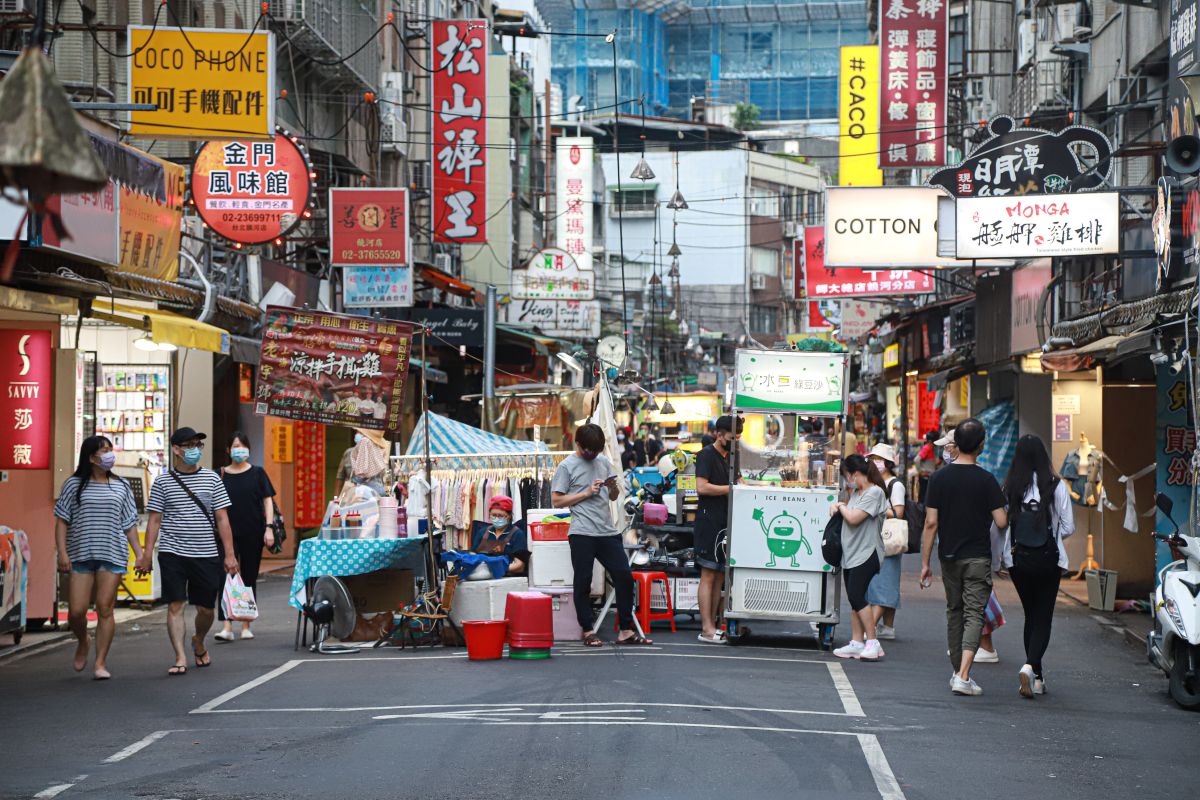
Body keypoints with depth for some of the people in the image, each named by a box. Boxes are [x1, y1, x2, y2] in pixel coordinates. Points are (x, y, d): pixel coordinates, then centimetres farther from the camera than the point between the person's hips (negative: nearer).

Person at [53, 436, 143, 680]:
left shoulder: (121, 487, 11)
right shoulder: (74, 485, 5)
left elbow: (129, 525, 14)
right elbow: (62, 521, 3)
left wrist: (139, 553, 5)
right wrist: (62, 552, -6)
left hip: (113, 554, 1)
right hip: (80, 555, -1)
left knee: (105, 608, -4)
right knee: (76, 611, -4)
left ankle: (101, 662, 1)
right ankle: (82, 643, 27)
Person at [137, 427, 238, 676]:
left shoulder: (211, 479, 7)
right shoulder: (163, 482, 4)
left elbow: (222, 519, 6)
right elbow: (154, 520, 4)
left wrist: (229, 554, 0)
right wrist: (147, 555, -2)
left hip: (206, 555, 1)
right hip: (172, 553, -1)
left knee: (206, 608, 7)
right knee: (175, 606, -8)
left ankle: (199, 642, 35)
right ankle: (180, 658, -5)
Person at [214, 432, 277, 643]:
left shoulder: (257, 473, 4)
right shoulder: (222, 475, 7)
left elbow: (268, 500, 3)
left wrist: (269, 527, -5)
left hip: (253, 532, 0)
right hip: (228, 532, 0)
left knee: (249, 578, 6)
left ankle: (246, 625, 16)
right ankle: (227, 627, -15)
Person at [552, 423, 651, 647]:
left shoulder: (604, 462, 15)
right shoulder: (567, 466, -1)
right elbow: (557, 501, -6)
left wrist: (614, 487, -1)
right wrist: (587, 492, -11)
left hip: (608, 532, 5)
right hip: (582, 534, -5)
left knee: (624, 577, 0)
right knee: (583, 582, 1)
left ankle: (626, 630, 6)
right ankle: (588, 631, 11)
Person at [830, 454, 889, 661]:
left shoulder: (874, 492, -12)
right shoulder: (856, 492, 16)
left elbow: (854, 518, -19)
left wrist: (842, 507, -2)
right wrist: (836, 506, 5)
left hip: (866, 554, -9)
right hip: (851, 554, 9)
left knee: (857, 597, -13)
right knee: (854, 599, 8)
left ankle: (872, 642, -9)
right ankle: (857, 643, 12)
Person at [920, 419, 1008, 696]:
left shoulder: (939, 478, -2)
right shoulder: (986, 480, -9)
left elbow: (931, 523, -4)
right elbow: (1001, 522, -11)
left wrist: (925, 563, 1)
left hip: (949, 557, 3)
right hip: (978, 558, -3)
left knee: (954, 612, 17)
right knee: (974, 614, -3)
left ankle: (958, 672, 22)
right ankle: (963, 676, -17)